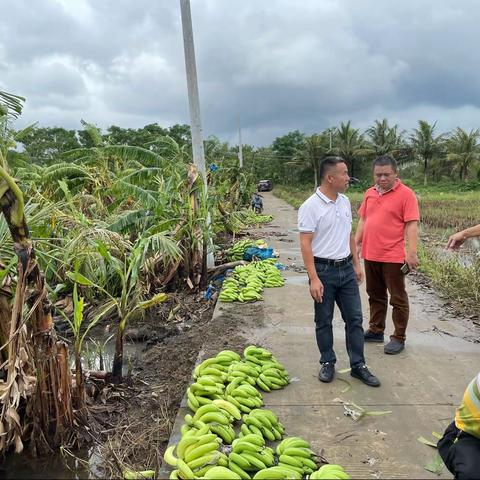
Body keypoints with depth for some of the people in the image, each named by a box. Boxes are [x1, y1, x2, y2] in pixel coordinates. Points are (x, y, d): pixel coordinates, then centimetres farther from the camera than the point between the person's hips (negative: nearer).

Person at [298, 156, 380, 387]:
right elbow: (305, 244, -17)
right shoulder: (311, 206, -15)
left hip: (346, 269, 6)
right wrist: (314, 278, -21)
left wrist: (357, 264, 15)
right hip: (324, 270, -6)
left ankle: (358, 366, 21)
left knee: (354, 318, 9)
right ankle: (327, 363, 25)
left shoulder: (345, 201, 7)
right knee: (324, 321, 9)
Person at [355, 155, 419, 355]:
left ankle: (399, 338, 16)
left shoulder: (406, 194, -10)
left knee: (398, 299, 6)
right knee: (375, 295, 17)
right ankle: (376, 330, 31)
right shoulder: (369, 193, 10)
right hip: (370, 255, 6)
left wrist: (412, 252, -20)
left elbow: (411, 225, -14)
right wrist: (357, 244, 12)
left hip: (394, 257, -6)